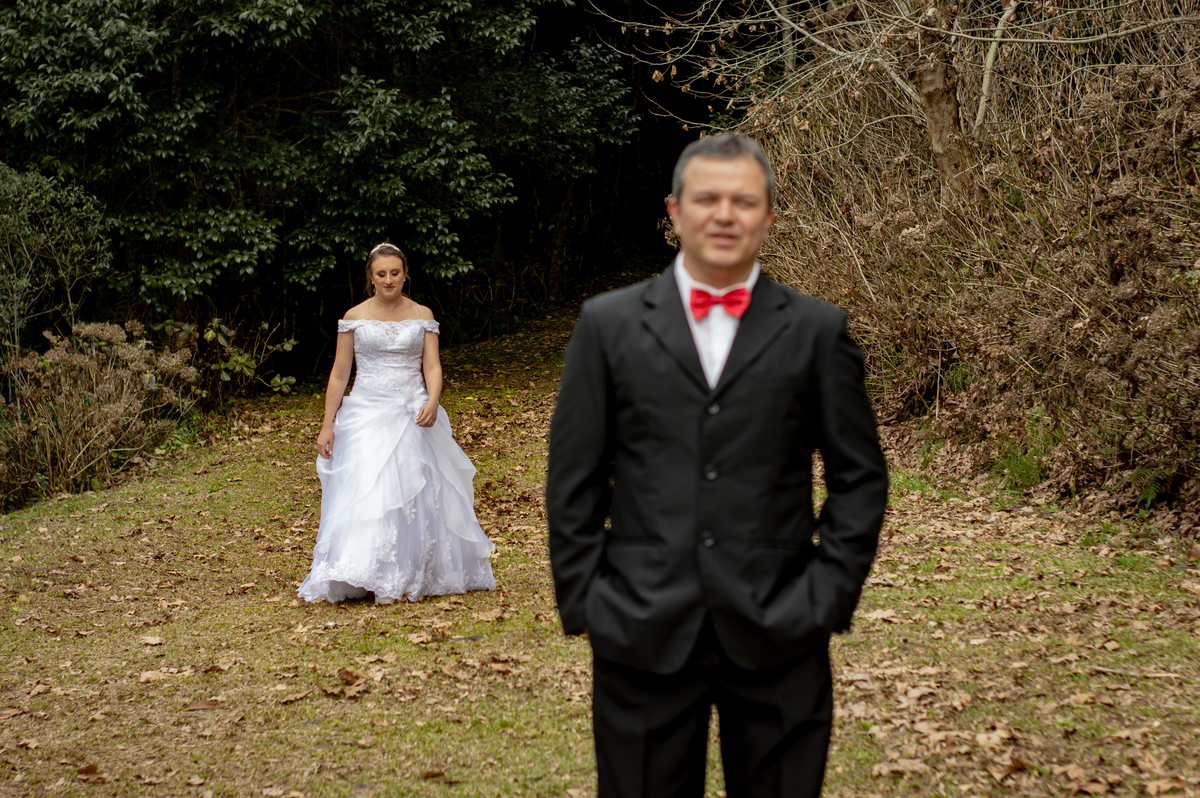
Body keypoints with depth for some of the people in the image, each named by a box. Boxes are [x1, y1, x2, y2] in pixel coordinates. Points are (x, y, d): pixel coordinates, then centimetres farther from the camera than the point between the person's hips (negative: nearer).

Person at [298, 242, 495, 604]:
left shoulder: (422, 315, 6)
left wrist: (432, 401, -20)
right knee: (364, 491, -9)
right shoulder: (354, 317, 3)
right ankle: (362, 576, -5)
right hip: (367, 416, -1)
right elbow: (339, 374, 5)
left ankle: (414, 577, 10)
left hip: (413, 416, 1)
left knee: (419, 494, 0)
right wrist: (327, 425, 1)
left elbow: (432, 366, 0)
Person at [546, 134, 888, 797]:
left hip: (777, 636, 0)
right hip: (642, 635, 0)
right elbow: (573, 481, 5)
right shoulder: (609, 325, 4)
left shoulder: (816, 331, 4)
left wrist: (829, 595, -2)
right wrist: (582, 601, 0)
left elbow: (860, 478, 6)